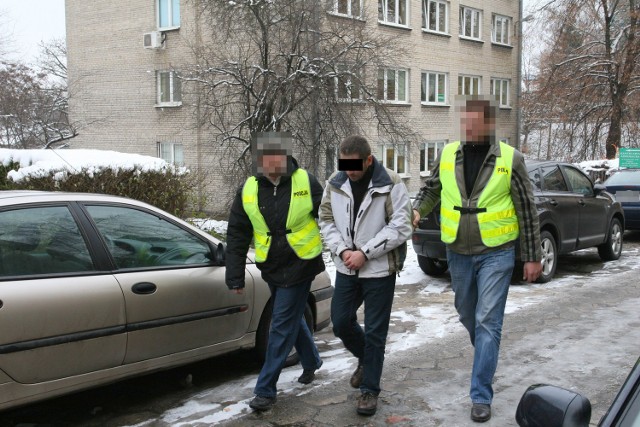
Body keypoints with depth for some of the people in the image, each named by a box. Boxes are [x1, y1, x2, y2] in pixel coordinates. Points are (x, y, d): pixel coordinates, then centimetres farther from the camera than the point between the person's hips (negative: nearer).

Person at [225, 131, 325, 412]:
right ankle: (311, 361, 45)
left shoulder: (306, 182, -10)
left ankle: (266, 389, 6)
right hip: (271, 268, 4)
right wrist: (235, 277, -2)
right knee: (292, 318, 20)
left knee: (282, 327, -3)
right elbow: (237, 235, 0)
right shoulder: (248, 190, -3)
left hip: (300, 265, -4)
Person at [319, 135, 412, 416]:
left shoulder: (390, 184, -12)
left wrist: (365, 253, -18)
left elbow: (401, 226, -14)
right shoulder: (334, 184, 1)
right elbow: (326, 221, 6)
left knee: (375, 332, 2)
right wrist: (342, 250, -11)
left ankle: (370, 390, 17)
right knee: (341, 322, 10)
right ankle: (366, 358, 39)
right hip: (346, 268, 5)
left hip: (379, 269, -4)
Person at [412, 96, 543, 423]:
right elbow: (431, 189, 13)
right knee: (467, 315, 19)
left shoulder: (510, 159, -9)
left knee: (487, 322, -5)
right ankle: (487, 354, 48)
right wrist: (417, 211, -8)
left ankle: (481, 396, 2)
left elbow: (526, 211, -4)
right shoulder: (448, 154, -1)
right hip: (458, 253, 4)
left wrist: (532, 257, -3)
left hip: (496, 253, -4)